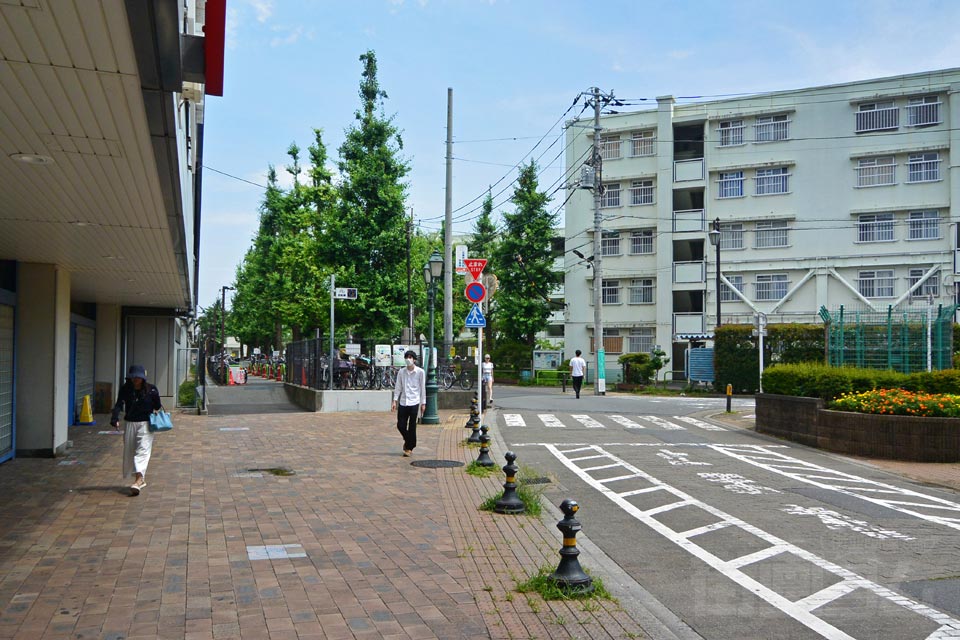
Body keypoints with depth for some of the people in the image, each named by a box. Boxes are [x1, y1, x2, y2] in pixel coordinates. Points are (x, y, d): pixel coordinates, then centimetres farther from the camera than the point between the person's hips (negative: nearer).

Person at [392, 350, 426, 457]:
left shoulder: (420, 372, -2)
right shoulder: (401, 372, 5)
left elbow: (422, 388, 1)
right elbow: (398, 387, 9)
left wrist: (423, 403, 2)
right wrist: (395, 401, 2)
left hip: (414, 402, -3)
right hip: (403, 402, 3)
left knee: (412, 426, 1)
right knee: (400, 425, 3)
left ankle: (409, 448, 12)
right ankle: (408, 441, 30)